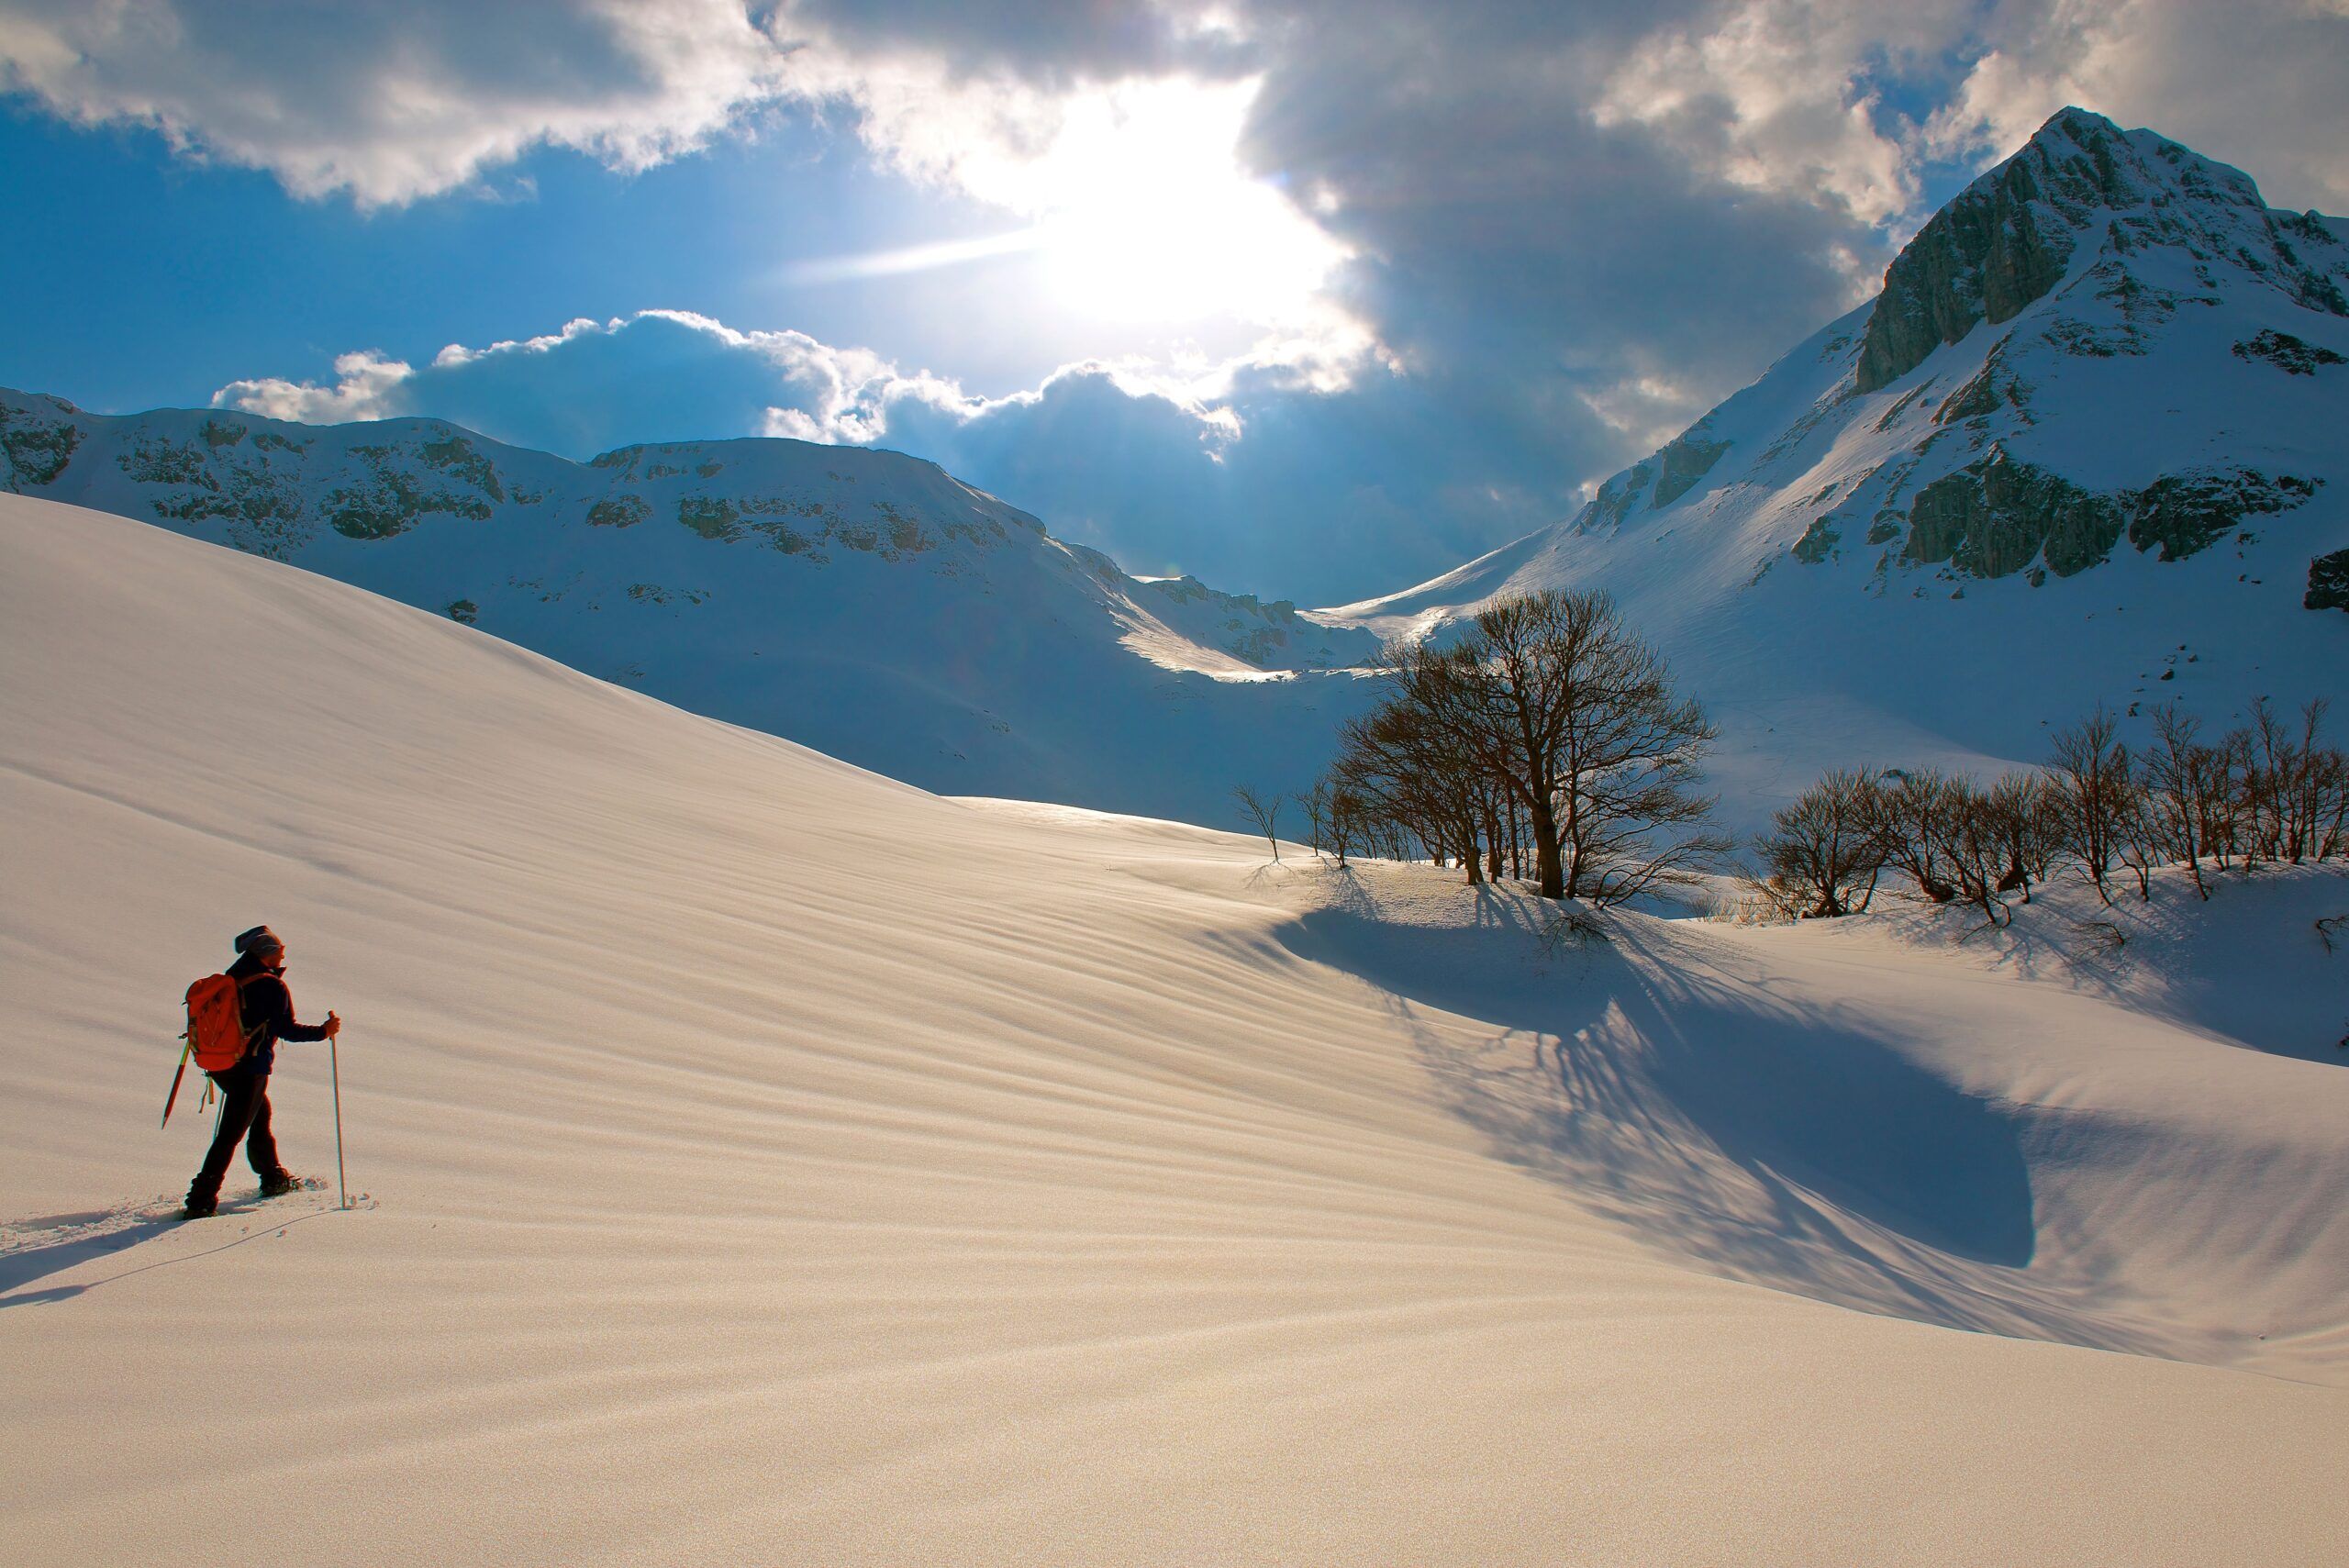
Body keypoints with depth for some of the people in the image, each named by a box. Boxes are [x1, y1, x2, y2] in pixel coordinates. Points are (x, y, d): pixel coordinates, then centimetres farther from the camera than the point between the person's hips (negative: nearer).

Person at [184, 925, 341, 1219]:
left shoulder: (231, 978, 7)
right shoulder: (273, 987, -16)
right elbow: (287, 1029, -15)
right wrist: (323, 1031, -3)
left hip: (220, 1063, 8)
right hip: (250, 1070, -8)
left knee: (260, 1114, 24)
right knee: (231, 1134, -2)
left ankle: (274, 1179, 37)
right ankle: (201, 1200, -3)